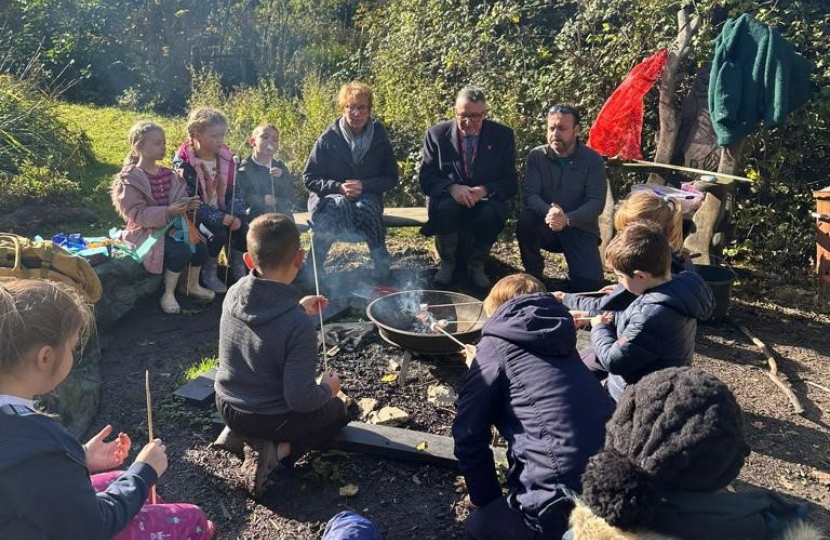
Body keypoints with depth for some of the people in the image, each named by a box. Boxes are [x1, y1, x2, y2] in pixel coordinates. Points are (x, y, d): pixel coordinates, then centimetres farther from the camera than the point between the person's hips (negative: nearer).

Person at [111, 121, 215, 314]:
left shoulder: (168, 174, 7)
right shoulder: (130, 179, -13)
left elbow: (178, 200, 12)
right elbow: (137, 214, -20)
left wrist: (188, 204, -14)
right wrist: (168, 212, -32)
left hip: (171, 226, 7)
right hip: (145, 231, -6)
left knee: (200, 246, -14)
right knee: (181, 251, -29)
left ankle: (192, 285, 12)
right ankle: (168, 294, -9)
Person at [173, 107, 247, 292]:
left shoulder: (227, 158, 0)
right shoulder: (184, 162, -16)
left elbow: (235, 191, 1)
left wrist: (236, 215, -18)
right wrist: (219, 218, -28)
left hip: (225, 213, 5)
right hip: (196, 215, -4)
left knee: (243, 228, -22)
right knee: (218, 234, -31)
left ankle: (240, 271, 0)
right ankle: (208, 273, -4)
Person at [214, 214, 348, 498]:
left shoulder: (234, 294, -14)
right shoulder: (300, 326, -32)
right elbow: (300, 399, -27)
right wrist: (328, 389, -7)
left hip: (226, 407, 6)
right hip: (270, 419, -5)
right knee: (338, 410, 23)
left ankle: (237, 432, 12)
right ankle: (280, 450, 0)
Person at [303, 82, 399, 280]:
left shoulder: (380, 138, 1)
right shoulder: (328, 139, -4)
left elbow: (391, 178, 5)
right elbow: (309, 178, -1)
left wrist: (363, 186, -13)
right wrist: (338, 188, -18)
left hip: (367, 198, 1)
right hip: (329, 197, -1)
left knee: (367, 207, -35)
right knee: (338, 206, -37)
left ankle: (382, 269, -22)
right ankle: (314, 268, -26)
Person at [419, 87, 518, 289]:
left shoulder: (503, 135, -4)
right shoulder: (436, 134, -4)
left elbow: (509, 182, -4)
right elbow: (426, 179, -6)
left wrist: (484, 190, -26)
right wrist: (452, 188, -27)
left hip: (486, 200, 0)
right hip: (448, 199, 0)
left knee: (491, 213, -34)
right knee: (446, 208, -35)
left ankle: (476, 263, -2)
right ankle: (447, 261, -4)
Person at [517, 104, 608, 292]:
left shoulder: (593, 160, -7)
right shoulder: (536, 155, -3)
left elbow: (596, 202, -14)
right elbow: (529, 193, -12)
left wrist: (568, 219, -34)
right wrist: (548, 212, -36)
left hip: (580, 229, -1)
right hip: (545, 226, 1)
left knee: (589, 283, -20)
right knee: (525, 220, -33)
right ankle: (534, 275, -8)